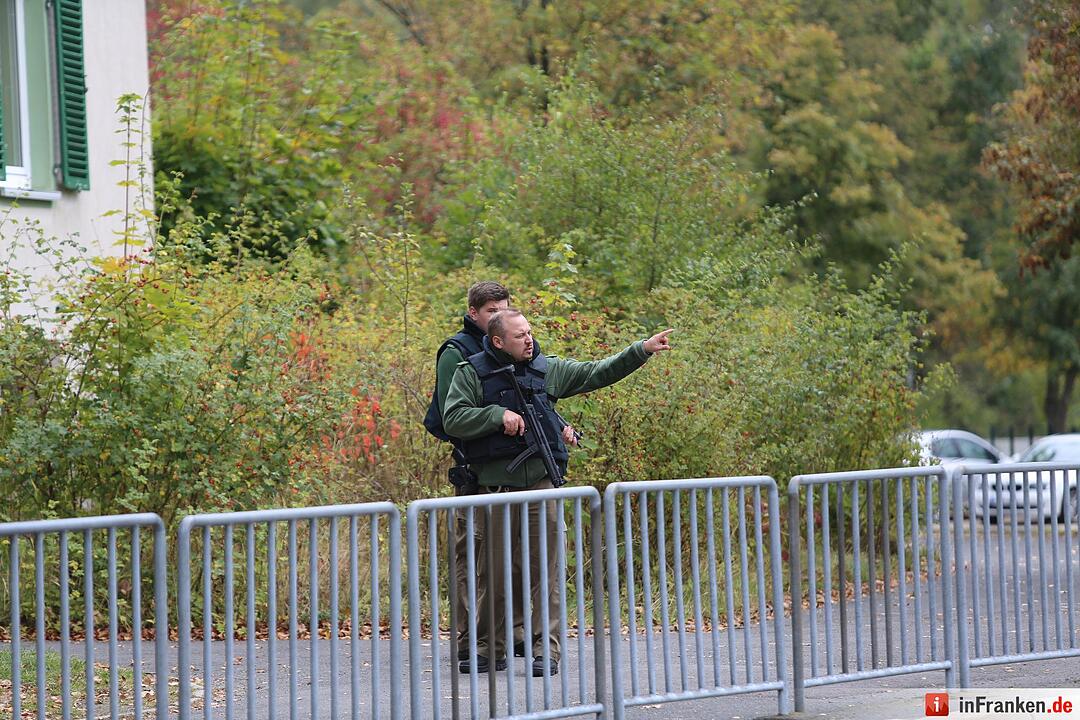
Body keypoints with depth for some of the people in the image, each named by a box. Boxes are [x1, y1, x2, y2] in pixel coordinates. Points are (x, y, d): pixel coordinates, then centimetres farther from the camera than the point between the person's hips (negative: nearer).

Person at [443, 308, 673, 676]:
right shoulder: (472, 372, 3)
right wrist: (498, 415, -15)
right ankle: (490, 647, 15)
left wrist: (642, 350, 8)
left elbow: (597, 373, 15)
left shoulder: (546, 369, 11)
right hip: (497, 483, -2)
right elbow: (452, 419, -6)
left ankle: (546, 649, -2)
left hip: (541, 480, 2)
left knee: (544, 569, -3)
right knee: (497, 570, 4)